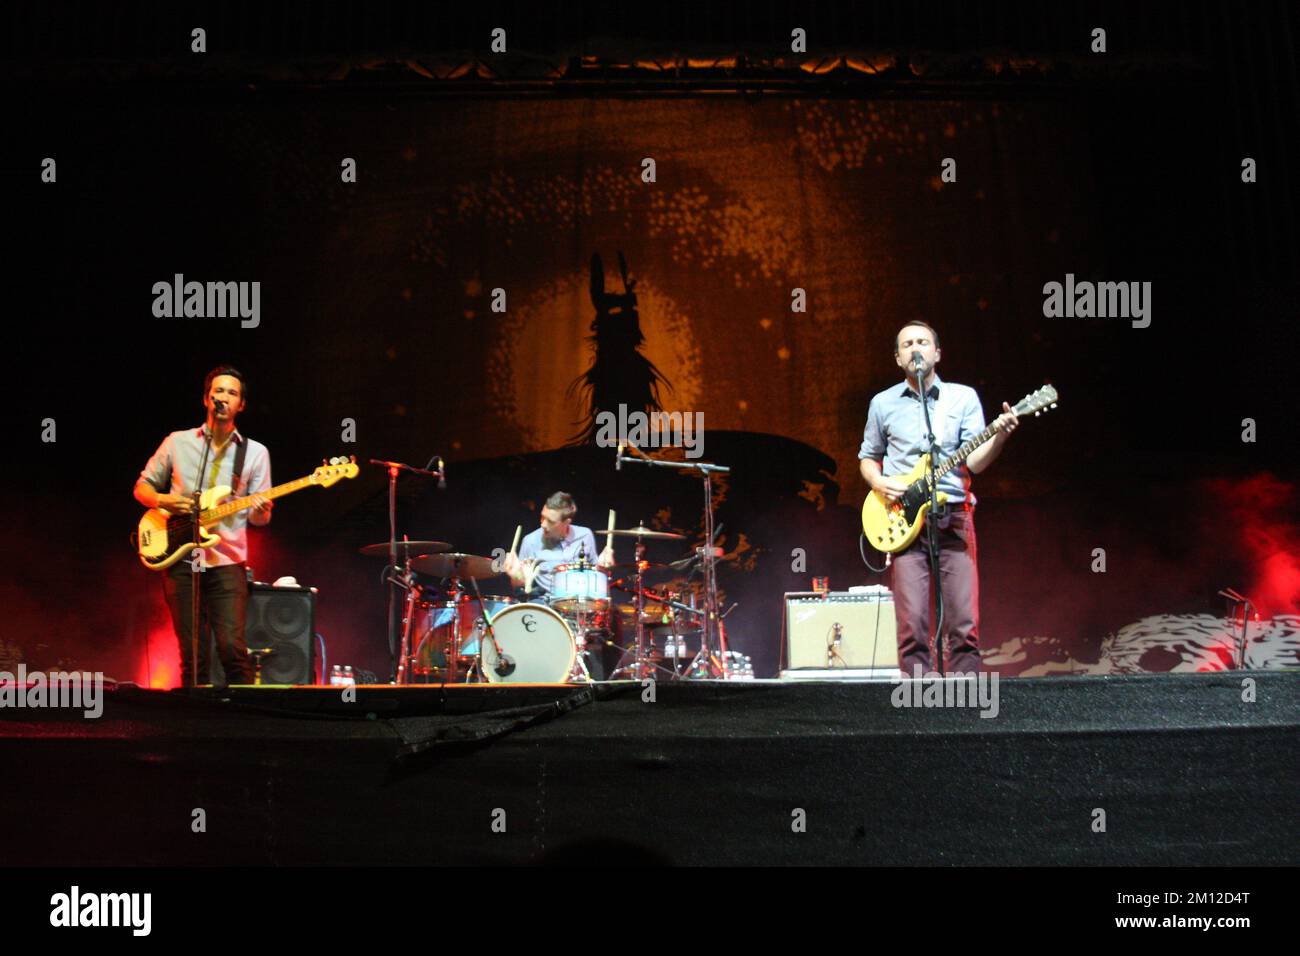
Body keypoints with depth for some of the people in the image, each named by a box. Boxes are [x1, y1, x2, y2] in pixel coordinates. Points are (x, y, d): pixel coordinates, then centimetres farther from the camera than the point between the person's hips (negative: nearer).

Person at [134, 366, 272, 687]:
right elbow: (142, 486, 16)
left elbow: (259, 517, 6)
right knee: (192, 656, 2)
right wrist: (161, 499, -7)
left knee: (232, 646, -14)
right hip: (181, 561, 1)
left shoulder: (255, 452, 7)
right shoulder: (177, 442, 9)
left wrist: (260, 511, -18)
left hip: (227, 564, -1)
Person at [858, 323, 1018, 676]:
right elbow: (868, 457, 20)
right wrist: (878, 482, -1)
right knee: (912, 624, -6)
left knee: (964, 623, -4)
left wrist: (999, 437, -20)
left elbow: (974, 461, -1)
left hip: (954, 518, 0)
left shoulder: (964, 397, 8)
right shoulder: (883, 403, 11)